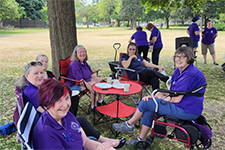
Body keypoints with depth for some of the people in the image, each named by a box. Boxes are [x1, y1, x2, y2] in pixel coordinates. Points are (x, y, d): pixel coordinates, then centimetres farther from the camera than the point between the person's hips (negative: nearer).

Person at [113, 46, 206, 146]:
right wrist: (154, 96, -5)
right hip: (182, 105, 10)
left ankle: (129, 125, 15)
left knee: (146, 103, -8)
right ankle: (141, 139, 18)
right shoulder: (179, 70, 8)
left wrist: (158, 97, -7)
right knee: (149, 110, 7)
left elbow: (176, 99, -22)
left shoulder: (190, 74, -23)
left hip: (188, 110, -9)